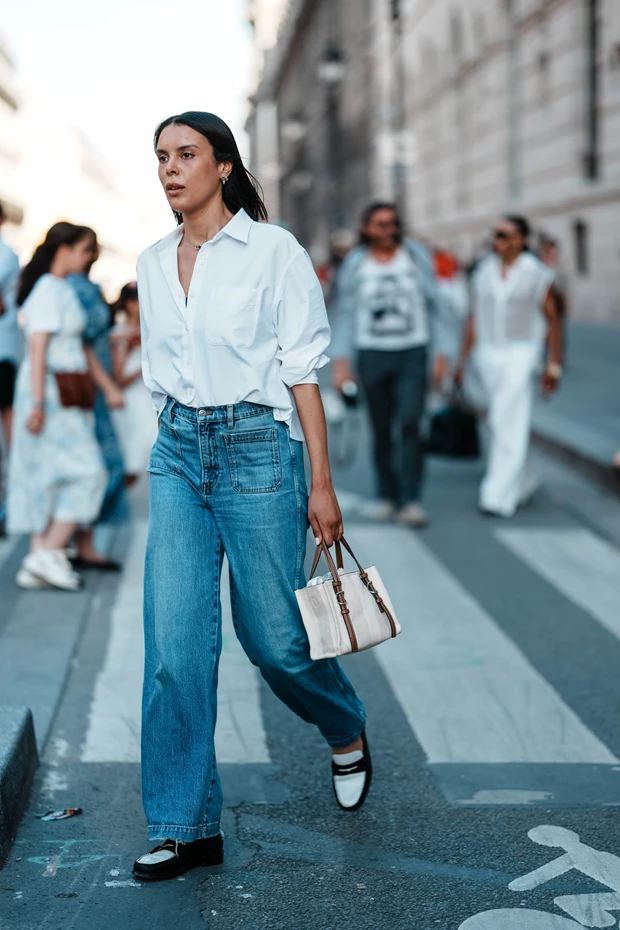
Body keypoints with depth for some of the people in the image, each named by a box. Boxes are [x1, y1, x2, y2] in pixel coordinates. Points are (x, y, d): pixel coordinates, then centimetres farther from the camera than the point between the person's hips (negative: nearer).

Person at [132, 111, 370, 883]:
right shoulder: (152, 265, 10)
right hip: (177, 451, 5)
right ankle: (185, 826, 5)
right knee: (173, 640, -4)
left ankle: (346, 733, 36)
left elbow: (302, 372, -7)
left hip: (257, 446, -4)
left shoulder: (273, 251, -5)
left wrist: (322, 484, -9)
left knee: (273, 635, 3)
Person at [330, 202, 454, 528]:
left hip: (412, 353, -1)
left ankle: (410, 500, -12)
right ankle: (387, 495, 19)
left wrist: (443, 351, -1)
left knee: (410, 425, -13)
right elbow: (345, 314, 7)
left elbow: (436, 303, 4)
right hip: (372, 354, 1)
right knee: (381, 431, 6)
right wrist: (341, 361, 0)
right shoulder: (354, 264, 3)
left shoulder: (416, 255, 2)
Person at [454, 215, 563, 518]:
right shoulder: (484, 272, 8)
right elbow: (474, 319, 13)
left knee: (509, 425, -12)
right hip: (488, 353, 5)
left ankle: (499, 496, -12)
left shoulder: (537, 274, -4)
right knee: (500, 423, 11)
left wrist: (554, 365, -6)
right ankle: (522, 483, 29)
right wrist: (462, 361, 11)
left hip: (520, 354, -5)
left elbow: (553, 321, -1)